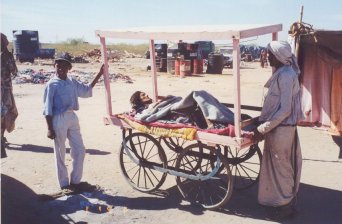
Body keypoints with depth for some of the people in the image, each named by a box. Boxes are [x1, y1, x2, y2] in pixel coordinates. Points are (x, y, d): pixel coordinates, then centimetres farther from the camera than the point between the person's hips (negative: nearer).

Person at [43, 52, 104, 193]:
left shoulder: (72, 82, 8)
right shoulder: (52, 85, -10)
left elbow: (87, 90, 22)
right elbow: (48, 109, -10)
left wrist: (99, 74, 17)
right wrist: (50, 128, -13)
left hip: (72, 117, 7)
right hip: (59, 119, -7)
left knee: (80, 150, 10)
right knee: (60, 154, 5)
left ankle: (75, 181, 25)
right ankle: (64, 184, 18)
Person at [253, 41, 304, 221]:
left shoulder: (286, 75, -20)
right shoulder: (282, 72, 10)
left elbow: (285, 110, -23)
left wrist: (263, 129, -19)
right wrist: (263, 120, 16)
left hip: (280, 129, -9)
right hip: (278, 126, 9)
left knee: (280, 167, 4)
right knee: (279, 165, 18)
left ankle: (284, 206, 19)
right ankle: (279, 200, 32)